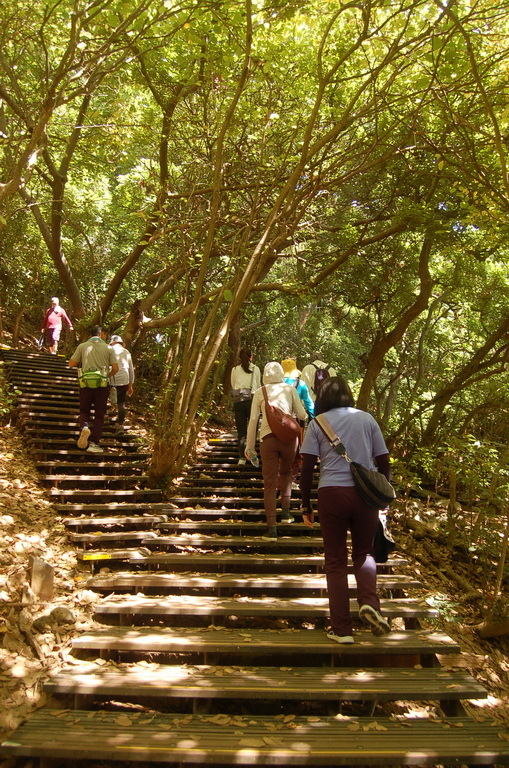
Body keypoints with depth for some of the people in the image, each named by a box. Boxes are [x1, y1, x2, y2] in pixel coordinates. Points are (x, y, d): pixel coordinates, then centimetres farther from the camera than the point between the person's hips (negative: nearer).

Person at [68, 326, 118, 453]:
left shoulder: (82, 346, 3)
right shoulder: (109, 348, 1)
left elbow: (71, 364, 3)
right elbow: (115, 368, -4)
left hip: (86, 384, 1)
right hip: (102, 385, -1)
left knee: (84, 411, 18)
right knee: (99, 415, 8)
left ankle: (84, 427, -14)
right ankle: (94, 444, 3)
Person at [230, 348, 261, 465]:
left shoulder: (235, 370, 8)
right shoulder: (255, 369, 5)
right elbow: (258, 386, 12)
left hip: (238, 401, 1)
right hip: (252, 399, -1)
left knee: (241, 430, 4)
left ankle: (242, 457, 3)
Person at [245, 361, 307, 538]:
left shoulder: (259, 392, 8)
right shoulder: (290, 389, 9)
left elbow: (253, 420, 4)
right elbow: (302, 415, 9)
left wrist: (249, 445, 9)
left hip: (268, 437, -1)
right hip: (289, 435, 1)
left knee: (269, 483, 2)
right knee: (286, 473, 27)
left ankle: (271, 528, -2)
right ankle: (285, 510, 17)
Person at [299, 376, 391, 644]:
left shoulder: (317, 423, 3)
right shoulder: (367, 419, 9)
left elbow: (307, 468, -2)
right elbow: (383, 462, 8)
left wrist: (306, 505, 6)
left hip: (332, 493, -2)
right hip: (366, 493, 2)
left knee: (335, 561, 8)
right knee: (364, 552, 20)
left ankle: (342, 629, 9)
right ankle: (369, 602, -4)